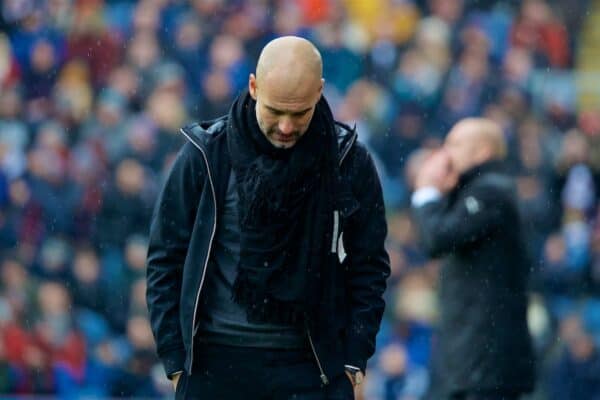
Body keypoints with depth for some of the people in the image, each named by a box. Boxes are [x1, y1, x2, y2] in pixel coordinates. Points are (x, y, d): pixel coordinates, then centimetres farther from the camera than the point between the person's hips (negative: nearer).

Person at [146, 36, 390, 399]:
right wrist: (176, 361, 0)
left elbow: (369, 268, 7)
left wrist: (354, 362, 1)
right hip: (215, 364, 0)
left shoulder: (348, 161, 1)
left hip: (312, 366, 0)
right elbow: (166, 260, 4)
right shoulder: (205, 154, -1)